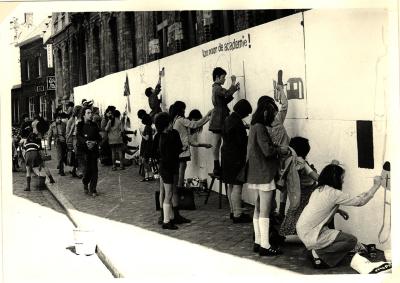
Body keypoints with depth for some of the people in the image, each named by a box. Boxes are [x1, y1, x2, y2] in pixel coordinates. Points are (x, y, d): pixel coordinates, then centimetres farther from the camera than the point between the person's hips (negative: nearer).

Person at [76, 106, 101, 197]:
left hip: (94, 149, 3)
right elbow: (78, 136, -12)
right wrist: (86, 142, -28)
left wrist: (94, 142, -12)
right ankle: (85, 184, 23)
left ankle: (93, 189, 6)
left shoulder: (94, 125, 12)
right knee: (87, 169, -6)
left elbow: (99, 137, 9)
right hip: (84, 150, -3)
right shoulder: (80, 125, 2)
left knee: (94, 170, -2)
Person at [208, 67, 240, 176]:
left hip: (218, 119, 10)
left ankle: (217, 167, 8)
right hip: (218, 119, -10)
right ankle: (217, 167, -7)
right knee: (216, 143, -8)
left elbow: (225, 100, 19)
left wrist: (234, 89, 13)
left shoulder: (216, 88, 21)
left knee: (216, 143, 7)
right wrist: (233, 83, -15)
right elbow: (228, 93, -29)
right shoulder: (217, 88, -12)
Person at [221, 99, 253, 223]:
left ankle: (233, 211, 25)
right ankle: (237, 215, -3)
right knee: (237, 186, -6)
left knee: (231, 185, 16)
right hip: (236, 158, -10)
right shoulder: (236, 122, -18)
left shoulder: (228, 119, 12)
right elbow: (241, 141, -19)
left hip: (227, 156, 10)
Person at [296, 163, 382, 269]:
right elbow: (360, 201, -11)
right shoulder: (333, 193, -16)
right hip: (310, 235, -9)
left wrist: (339, 210, 12)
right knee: (352, 241, -7)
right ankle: (318, 252, -5)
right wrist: (376, 185, -1)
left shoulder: (319, 190, 9)